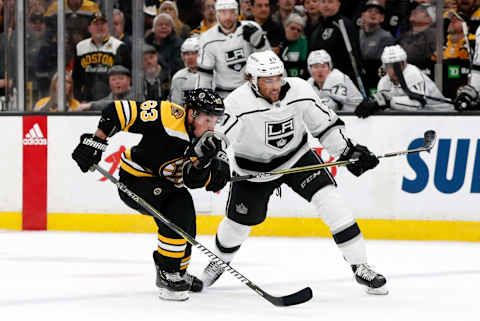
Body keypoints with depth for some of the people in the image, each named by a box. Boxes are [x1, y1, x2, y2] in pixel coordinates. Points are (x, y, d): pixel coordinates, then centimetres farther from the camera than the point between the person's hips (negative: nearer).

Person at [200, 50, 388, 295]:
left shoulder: (299, 90, -20)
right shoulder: (238, 103, -30)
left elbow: (325, 124, -7)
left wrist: (349, 151, -15)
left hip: (296, 156, 1)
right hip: (253, 168, -1)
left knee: (329, 200, -17)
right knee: (239, 222, 11)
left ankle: (360, 267, -10)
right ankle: (220, 260, 46)